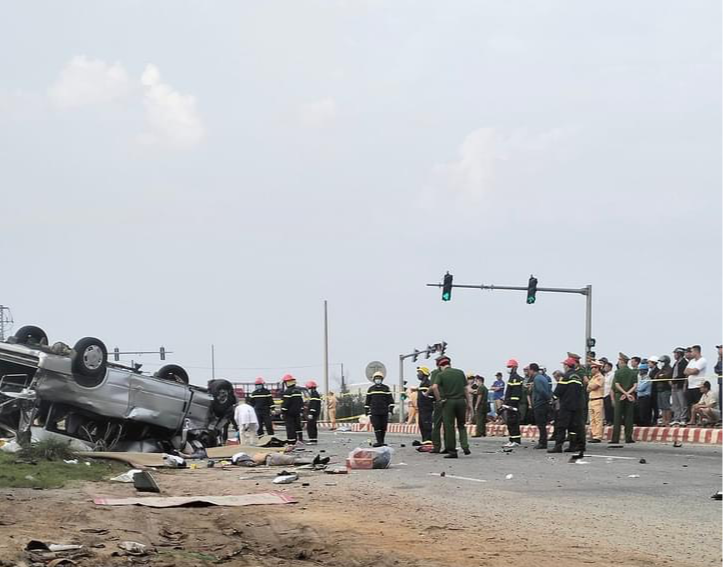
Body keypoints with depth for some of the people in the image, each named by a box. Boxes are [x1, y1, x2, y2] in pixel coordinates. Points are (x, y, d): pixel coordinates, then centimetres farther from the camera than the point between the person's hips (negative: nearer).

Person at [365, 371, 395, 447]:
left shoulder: (386, 388, 7)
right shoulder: (371, 389, 11)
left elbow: (390, 399, 7)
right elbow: (368, 401, 15)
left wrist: (391, 408, -1)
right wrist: (366, 410, 12)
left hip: (384, 412, 0)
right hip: (374, 412, 0)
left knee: (383, 427, 2)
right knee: (376, 427, -9)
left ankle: (382, 442, 12)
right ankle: (379, 442, -12)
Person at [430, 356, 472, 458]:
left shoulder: (441, 374, -1)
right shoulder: (460, 372, 8)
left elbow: (434, 387, -17)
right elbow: (466, 388, 8)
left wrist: (440, 399, -7)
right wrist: (469, 402, 12)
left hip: (448, 401, -3)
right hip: (461, 400, 3)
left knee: (449, 427, 4)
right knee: (461, 425, 15)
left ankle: (452, 451, 4)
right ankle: (465, 446, -3)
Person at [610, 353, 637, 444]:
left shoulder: (618, 372, -4)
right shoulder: (633, 372, 5)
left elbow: (617, 385, -10)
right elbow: (635, 385, -3)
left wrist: (625, 393, -10)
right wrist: (628, 393, -8)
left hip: (619, 396, -3)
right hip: (630, 397, 3)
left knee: (617, 417, -1)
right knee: (629, 417, 6)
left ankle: (615, 438, -5)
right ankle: (628, 438, 3)